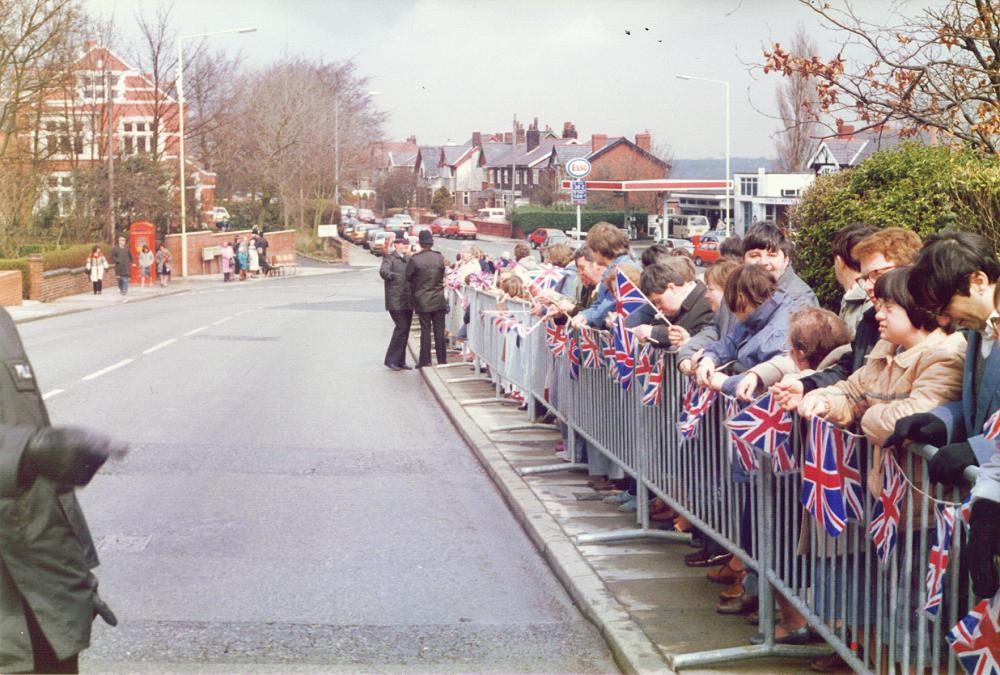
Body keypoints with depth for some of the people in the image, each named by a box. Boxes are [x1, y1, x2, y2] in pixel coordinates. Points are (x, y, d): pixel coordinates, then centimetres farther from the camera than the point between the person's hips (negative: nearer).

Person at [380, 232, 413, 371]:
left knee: (404, 330, 8)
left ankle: (400, 361, 14)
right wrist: (391, 275, -44)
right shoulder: (389, 258, -5)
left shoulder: (409, 259, 17)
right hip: (395, 301, -7)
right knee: (401, 327, -13)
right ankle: (391, 360, -5)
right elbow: (383, 271, -23)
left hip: (407, 301, 7)